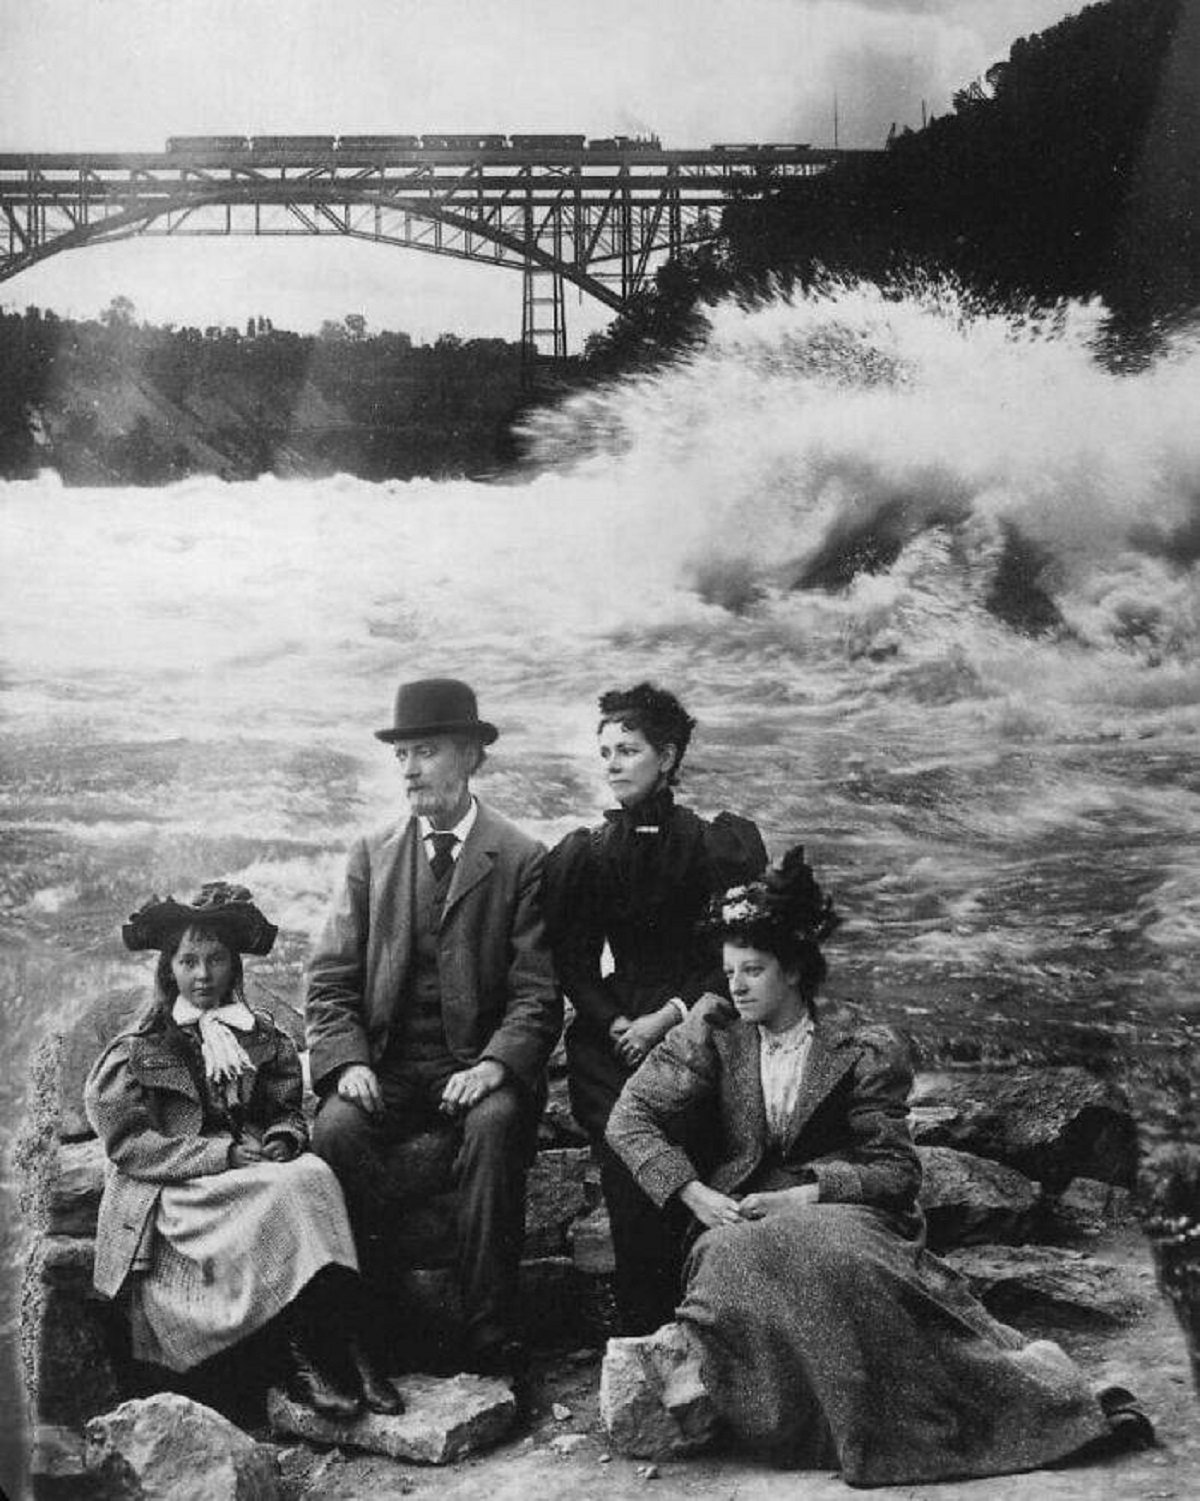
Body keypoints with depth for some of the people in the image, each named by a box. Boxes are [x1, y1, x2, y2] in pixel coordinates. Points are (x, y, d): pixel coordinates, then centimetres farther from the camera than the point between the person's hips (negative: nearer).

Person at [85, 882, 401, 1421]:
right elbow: (129, 1145, -4)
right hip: (174, 1200, -4)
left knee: (315, 1173, -30)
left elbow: (289, 1112, 19)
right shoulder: (138, 1051, 5)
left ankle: (343, 1349, -37)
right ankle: (305, 1360, -32)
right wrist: (227, 1154, -14)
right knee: (293, 1188, -31)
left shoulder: (265, 1040, 19)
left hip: (258, 1173, 4)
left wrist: (281, 1140, -7)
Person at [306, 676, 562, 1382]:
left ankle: (492, 1339, -27)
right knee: (338, 1126, -28)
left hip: (479, 1066, -2)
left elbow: (538, 991, -2)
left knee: (495, 1126, -34)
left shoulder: (524, 860, 2)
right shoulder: (373, 854, 12)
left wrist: (495, 1064, -20)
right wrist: (347, 1061, -10)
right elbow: (332, 978, 8)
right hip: (386, 1065, 3)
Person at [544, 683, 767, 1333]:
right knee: (632, 1172, -17)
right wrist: (620, 1027, -7)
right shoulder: (582, 854, 11)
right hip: (613, 1041, 1)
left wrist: (665, 1019, -9)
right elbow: (573, 964, 8)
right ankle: (642, 1337, -9)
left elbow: (736, 958, 1)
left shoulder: (719, 844, 6)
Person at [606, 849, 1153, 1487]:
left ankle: (1026, 1376, -28)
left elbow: (897, 1171, 3)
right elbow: (629, 1118, 5)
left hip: (838, 1212, -2)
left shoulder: (859, 1053, 3)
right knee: (737, 1266, -34)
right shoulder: (712, 1037, 10)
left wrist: (811, 1194, -13)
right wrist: (694, 1193, -9)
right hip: (742, 1220, 2)